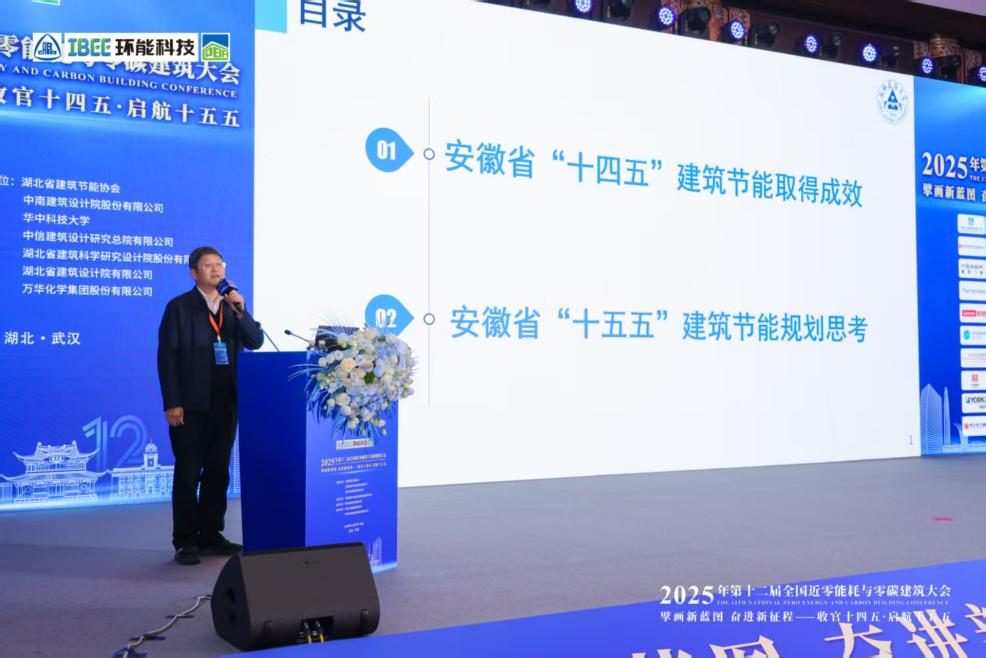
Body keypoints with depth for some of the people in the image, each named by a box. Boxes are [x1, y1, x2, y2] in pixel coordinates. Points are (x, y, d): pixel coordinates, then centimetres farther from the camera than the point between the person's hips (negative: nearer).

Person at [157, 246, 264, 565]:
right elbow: (167, 356, -7)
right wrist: (172, 403, -13)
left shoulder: (232, 306, 12)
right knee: (188, 473, 0)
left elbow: (255, 342, 2)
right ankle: (185, 542, 8)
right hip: (191, 404, -5)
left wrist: (240, 311, -13)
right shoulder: (179, 307, -2)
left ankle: (211, 537, 20)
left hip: (226, 402, 5)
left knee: (218, 471, 10)